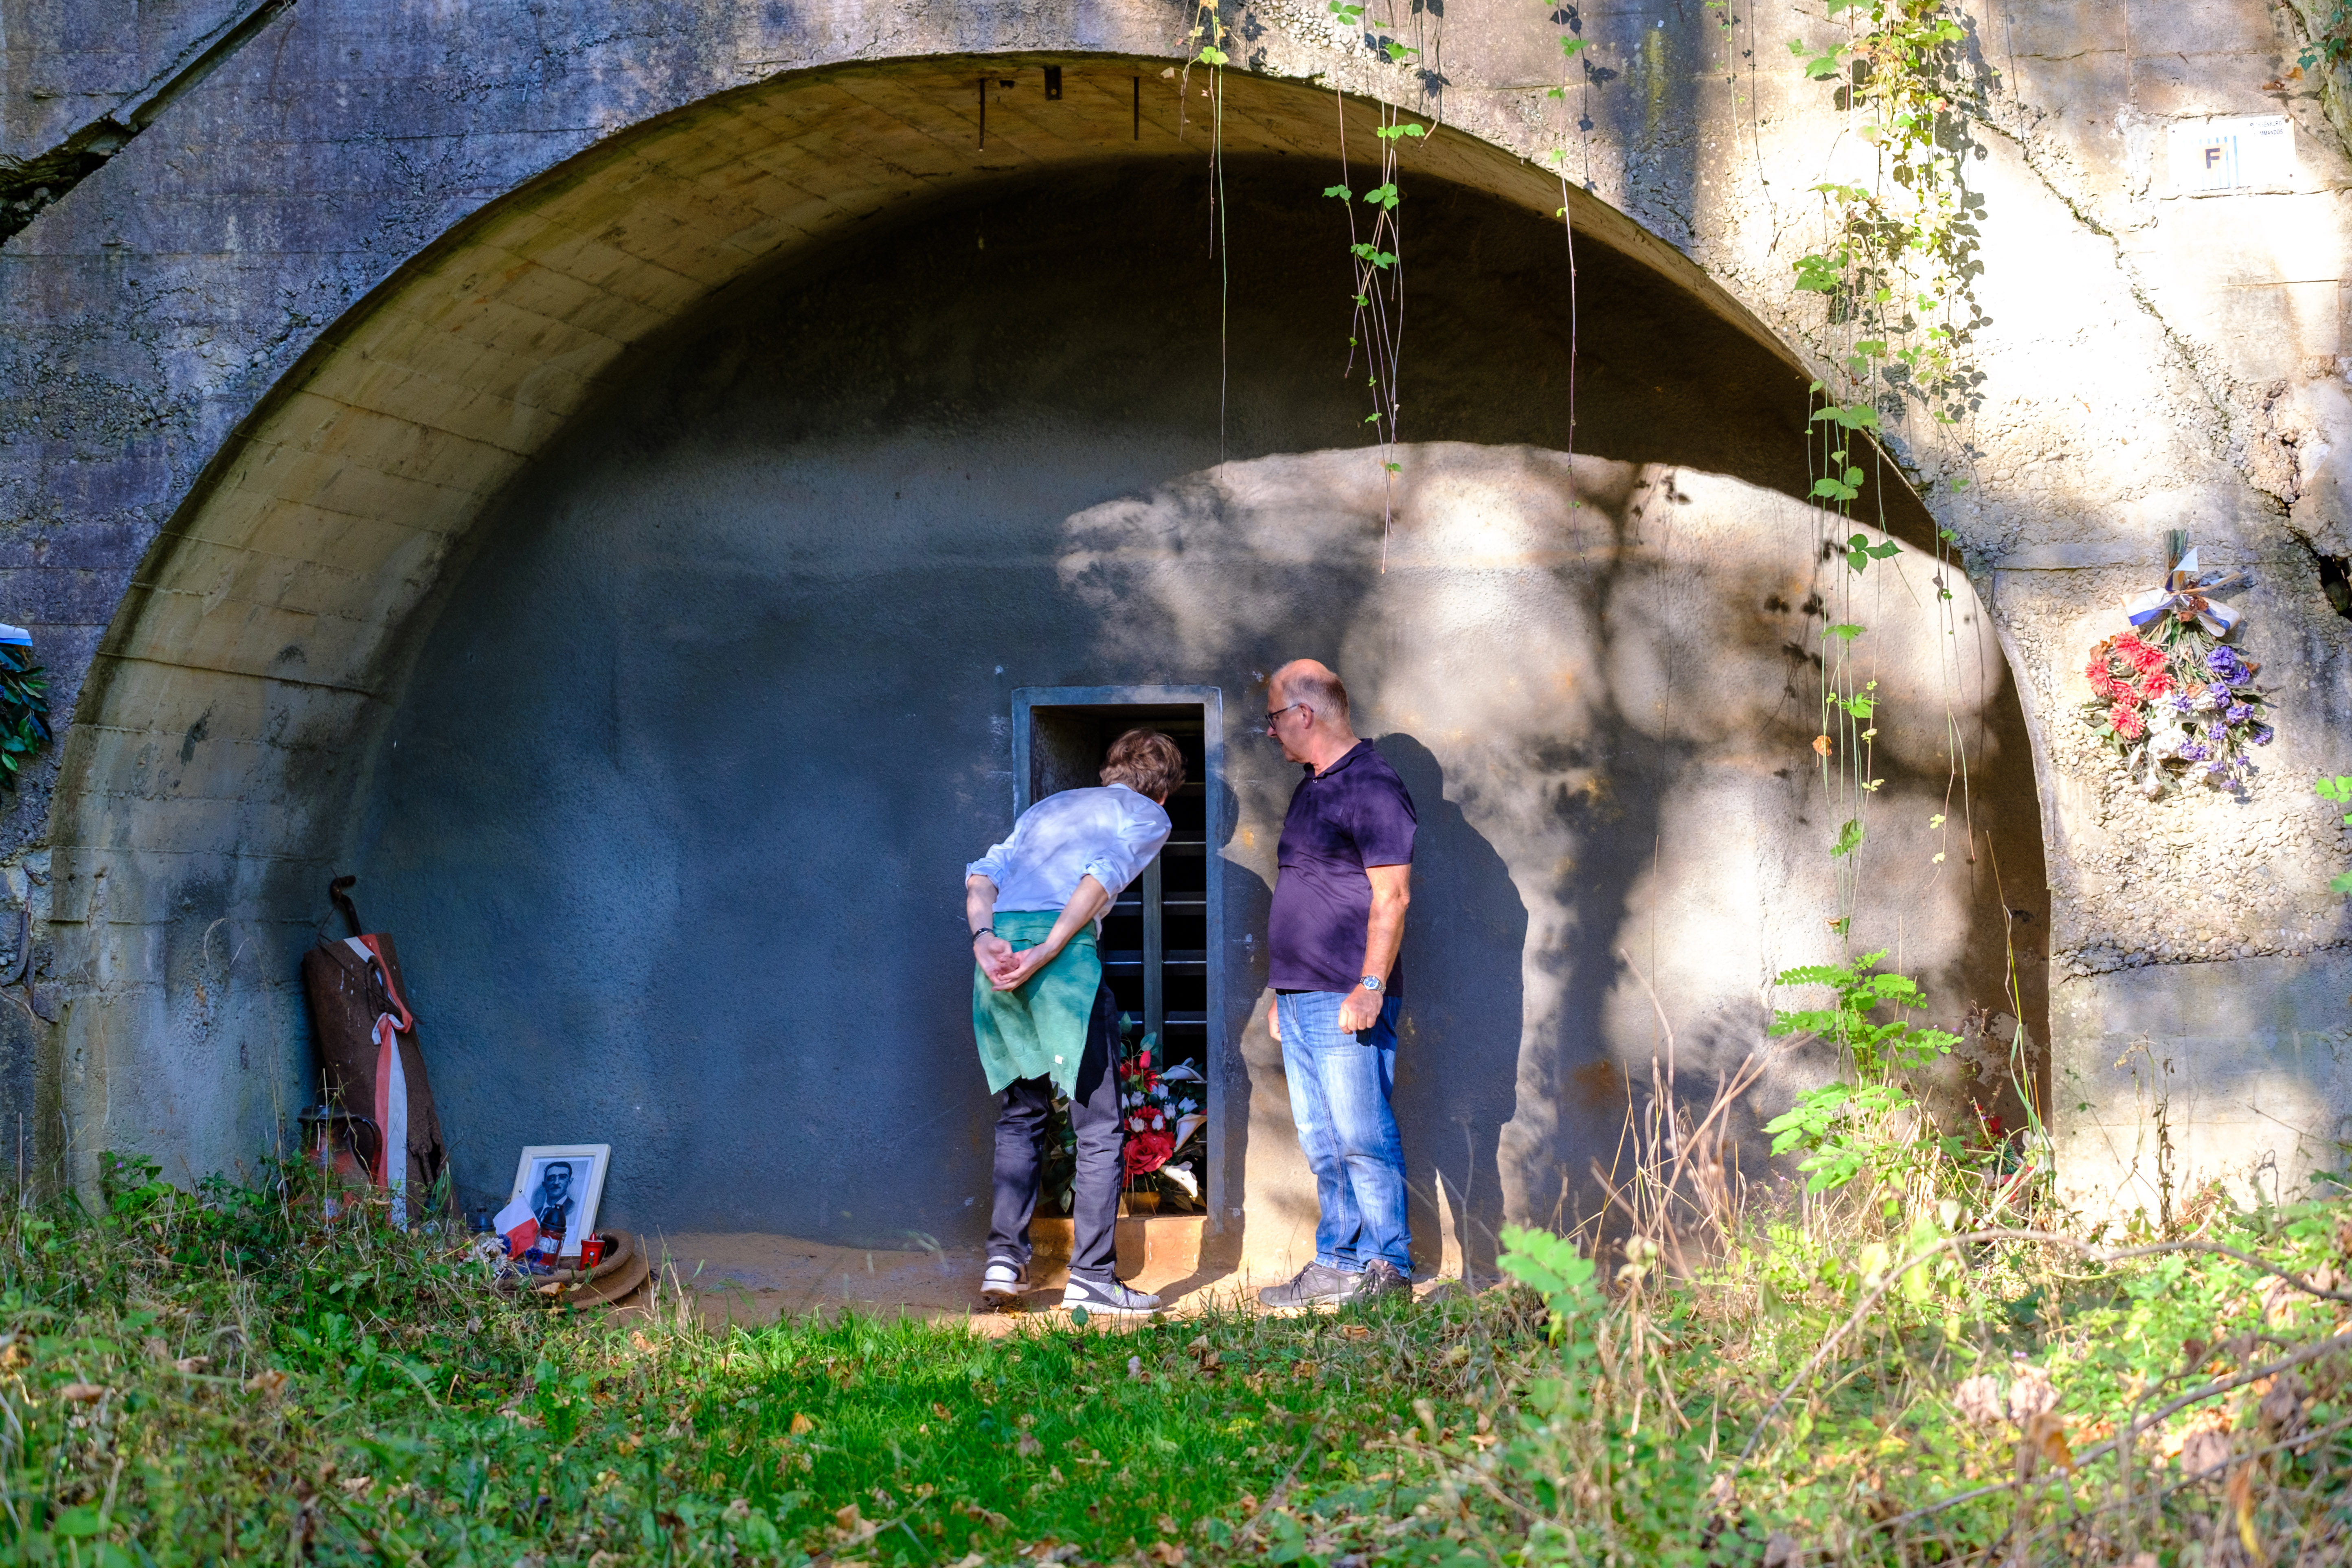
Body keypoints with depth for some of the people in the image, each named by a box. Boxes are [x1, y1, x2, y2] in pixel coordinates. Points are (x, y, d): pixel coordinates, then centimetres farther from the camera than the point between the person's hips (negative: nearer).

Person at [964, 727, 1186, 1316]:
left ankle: (1004, 1258, 9)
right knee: (1099, 1126, 0)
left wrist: (984, 937, 0)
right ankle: (1091, 1277, -3)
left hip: (1000, 951, 6)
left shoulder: (1049, 806, 32)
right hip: (1066, 953, -6)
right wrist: (1048, 952, -13)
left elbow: (983, 874, 15)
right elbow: (1104, 876, -5)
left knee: (1018, 1117, 17)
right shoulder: (1148, 816, 16)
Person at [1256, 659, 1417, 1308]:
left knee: (1363, 1136, -6)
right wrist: (1283, 992, 23)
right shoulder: (1311, 790, 19)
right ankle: (1337, 1264, 15)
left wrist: (1370, 987, -22)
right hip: (1302, 997, 10)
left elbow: (1391, 896, -16)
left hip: (1347, 1001, -10)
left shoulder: (1371, 787, -11)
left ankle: (1387, 1265, 0)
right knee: (1321, 1142, 10)